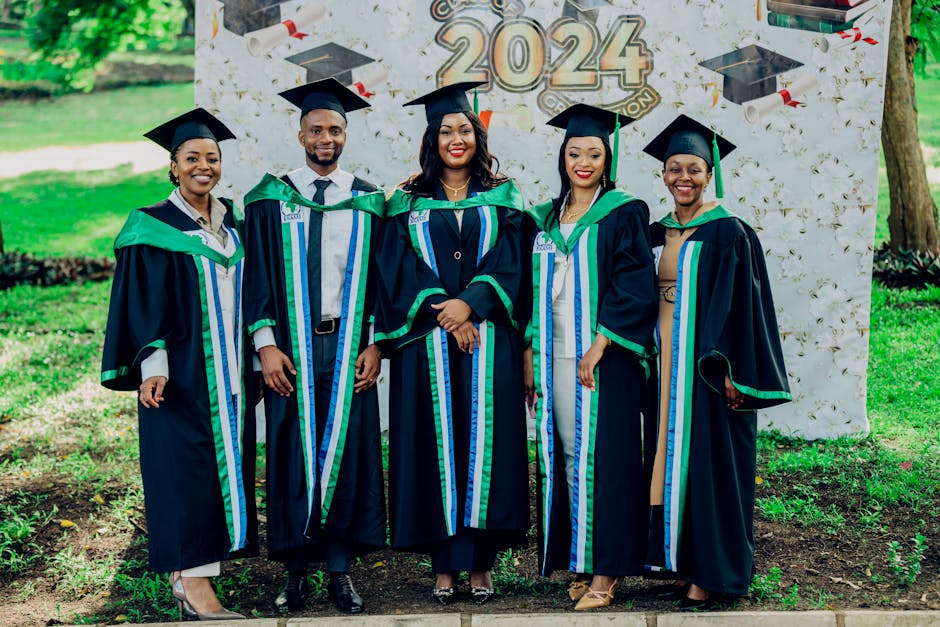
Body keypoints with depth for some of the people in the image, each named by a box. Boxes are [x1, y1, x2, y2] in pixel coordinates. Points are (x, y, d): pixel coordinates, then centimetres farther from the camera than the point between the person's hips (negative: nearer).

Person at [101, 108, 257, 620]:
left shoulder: (231, 224, 12)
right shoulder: (153, 229, -5)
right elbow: (142, 305, -9)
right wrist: (152, 367, -19)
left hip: (229, 372, 6)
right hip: (181, 374, -6)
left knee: (225, 465, 5)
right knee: (188, 469, -8)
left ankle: (187, 575, 13)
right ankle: (195, 588, -7)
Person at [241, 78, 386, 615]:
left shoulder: (370, 202, 8)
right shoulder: (271, 200, 5)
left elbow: (381, 279, 7)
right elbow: (257, 275, 2)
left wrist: (375, 344, -2)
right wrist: (266, 344, -7)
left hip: (349, 345, 1)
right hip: (290, 348, -1)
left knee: (347, 450, 1)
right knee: (293, 453, 1)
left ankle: (341, 570, 10)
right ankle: (296, 572, 10)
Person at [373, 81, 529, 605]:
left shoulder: (503, 198, 10)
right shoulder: (409, 202, 9)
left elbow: (509, 263, 0)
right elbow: (400, 269, -1)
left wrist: (470, 303, -16)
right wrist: (443, 315, -14)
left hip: (488, 340, 0)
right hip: (427, 342, 0)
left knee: (483, 441, -2)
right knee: (436, 443, -1)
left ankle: (480, 562, 5)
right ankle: (444, 565, 5)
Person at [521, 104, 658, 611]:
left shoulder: (623, 214, -2)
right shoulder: (544, 220, 13)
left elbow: (634, 288, -10)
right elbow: (534, 291, 15)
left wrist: (597, 349, -17)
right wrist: (529, 356, 8)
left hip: (605, 357, -5)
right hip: (555, 355, 5)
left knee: (601, 456, -5)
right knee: (564, 456, 5)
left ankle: (606, 572, 0)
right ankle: (579, 563, 13)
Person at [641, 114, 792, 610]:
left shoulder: (728, 234, -7)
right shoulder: (656, 235, 11)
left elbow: (737, 307, -11)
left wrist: (728, 372, -18)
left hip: (707, 368, -6)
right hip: (664, 367, 6)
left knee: (705, 465, -3)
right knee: (670, 464, 8)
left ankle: (708, 578, 4)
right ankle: (683, 567, 16)